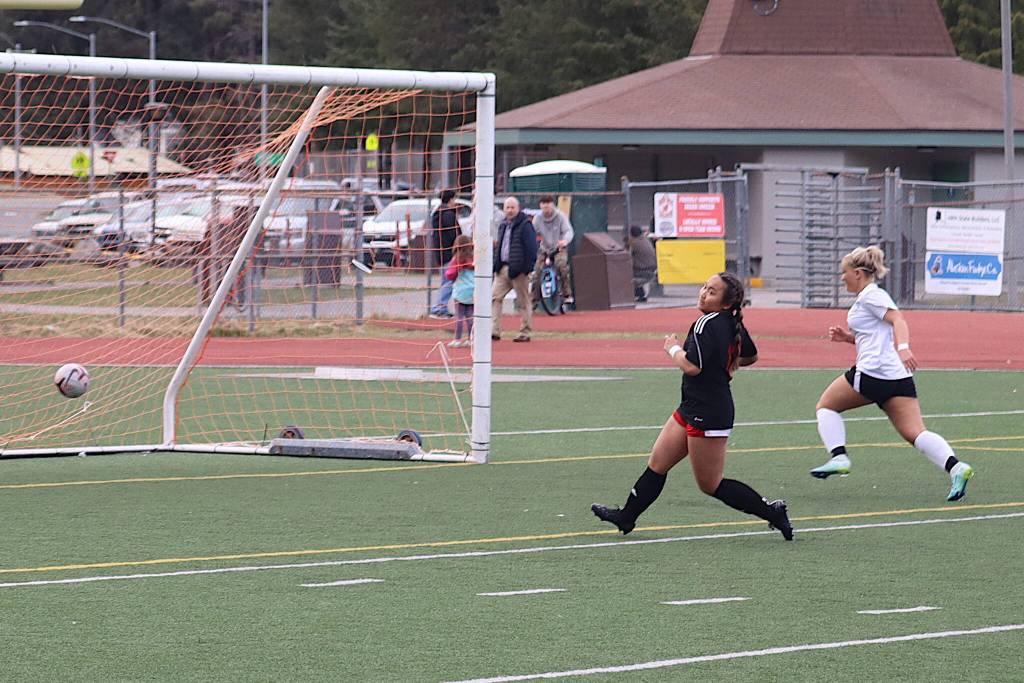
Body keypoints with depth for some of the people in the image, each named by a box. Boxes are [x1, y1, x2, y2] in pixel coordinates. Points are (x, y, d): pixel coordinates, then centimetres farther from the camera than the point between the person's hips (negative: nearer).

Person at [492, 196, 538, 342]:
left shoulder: (525, 225, -8)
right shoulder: (503, 225, 15)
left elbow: (531, 248, -11)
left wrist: (527, 268, -16)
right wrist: (496, 264, 12)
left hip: (518, 270, -7)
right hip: (503, 268, 7)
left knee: (523, 301, 2)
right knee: (495, 298, -1)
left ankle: (525, 333, 8)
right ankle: (494, 331, -1)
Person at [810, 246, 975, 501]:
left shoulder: (870, 295, -3)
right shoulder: (869, 297, 25)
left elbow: (898, 320, -17)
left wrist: (903, 348, -34)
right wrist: (848, 337, 22)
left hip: (872, 372, -9)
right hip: (898, 375, 9)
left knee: (826, 406, 13)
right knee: (915, 433, -4)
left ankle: (838, 457, -2)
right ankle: (955, 467, -24)